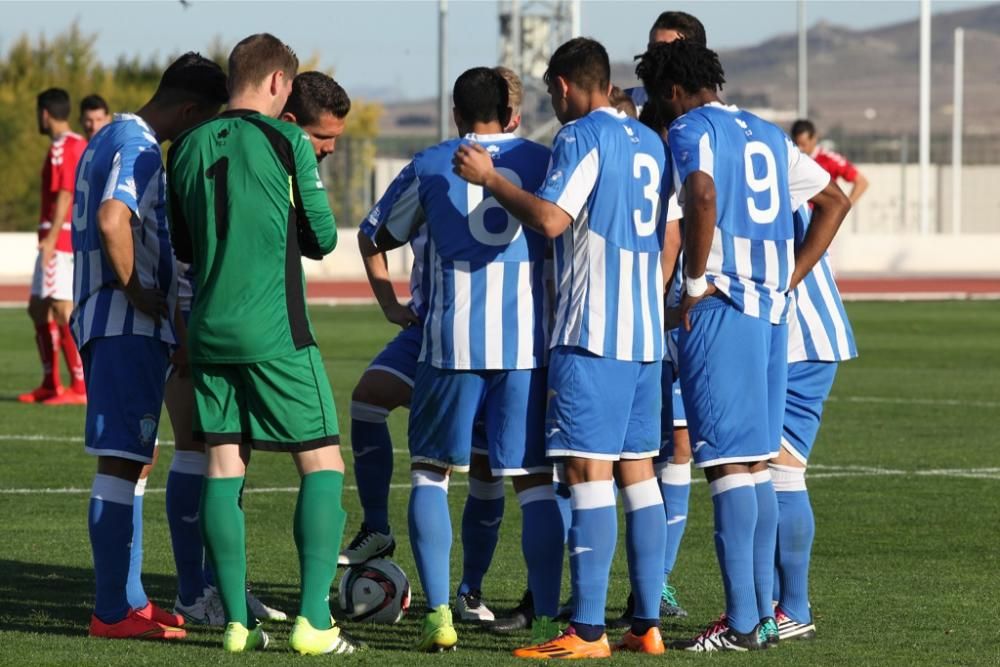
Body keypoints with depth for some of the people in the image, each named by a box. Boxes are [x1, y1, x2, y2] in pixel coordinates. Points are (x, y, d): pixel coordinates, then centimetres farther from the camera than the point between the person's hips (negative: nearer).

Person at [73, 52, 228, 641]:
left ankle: (126, 600, 21)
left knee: (132, 460, 16)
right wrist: (137, 293, -17)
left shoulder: (113, 139, 18)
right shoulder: (137, 148, -14)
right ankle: (112, 613, -8)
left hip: (117, 326, 11)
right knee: (121, 462, -9)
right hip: (129, 328, -11)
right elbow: (112, 221, -30)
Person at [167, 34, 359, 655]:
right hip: (277, 334, -5)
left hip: (209, 332, 5)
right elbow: (323, 237, -1)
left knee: (223, 465, 7)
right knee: (323, 463, 1)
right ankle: (313, 620, -8)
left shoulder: (188, 148, 8)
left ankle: (237, 621, 4)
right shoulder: (287, 142, -7)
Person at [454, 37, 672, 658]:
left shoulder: (583, 135, -8)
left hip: (592, 331, -8)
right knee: (637, 469, 10)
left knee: (588, 469, -9)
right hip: (646, 332, 8)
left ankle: (588, 630, -12)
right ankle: (647, 624, 9)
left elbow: (550, 219, -20)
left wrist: (490, 178, -9)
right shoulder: (649, 142, 17)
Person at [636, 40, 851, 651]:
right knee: (756, 463, 13)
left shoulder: (691, 130, -4)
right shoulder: (769, 136, 20)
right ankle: (763, 613, 13)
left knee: (728, 463, -8)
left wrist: (696, 284, -15)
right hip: (772, 309, 8)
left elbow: (703, 196, -24)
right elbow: (835, 202, 24)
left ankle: (742, 623, -11)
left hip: (721, 304, -8)